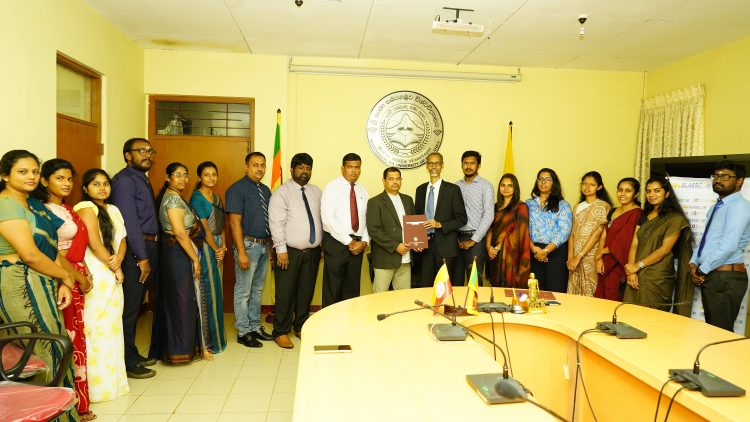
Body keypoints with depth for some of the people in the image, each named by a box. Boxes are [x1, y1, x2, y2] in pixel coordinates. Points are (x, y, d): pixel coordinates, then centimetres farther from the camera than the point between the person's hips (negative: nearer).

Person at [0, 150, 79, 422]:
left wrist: (62, 283, 1)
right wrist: (65, 276, -5)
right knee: (47, 350, -1)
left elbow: (50, 247, 13)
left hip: (40, 284, 9)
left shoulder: (32, 204, 16)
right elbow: (30, 254, -18)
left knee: (48, 348, 11)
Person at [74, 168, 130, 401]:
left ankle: (113, 379, 22)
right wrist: (114, 268, -6)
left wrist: (118, 261, -6)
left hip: (112, 277, 8)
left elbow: (122, 240, 14)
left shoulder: (114, 210, 17)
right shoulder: (85, 207, -6)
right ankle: (99, 384, 5)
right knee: (97, 328, -4)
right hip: (96, 276, -7)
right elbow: (94, 243, -13)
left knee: (113, 327, 12)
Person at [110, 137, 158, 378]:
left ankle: (133, 355, 27)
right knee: (129, 308, -2)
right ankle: (127, 362, 7)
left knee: (136, 306, 16)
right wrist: (142, 258, -16)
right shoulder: (124, 180, -10)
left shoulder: (142, 179, 18)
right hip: (134, 251, -9)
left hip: (147, 249, 9)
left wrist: (150, 255, 9)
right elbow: (129, 222, -16)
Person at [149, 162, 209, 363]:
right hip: (179, 254, -10)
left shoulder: (172, 197, 16)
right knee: (183, 299, -3)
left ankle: (167, 346, 26)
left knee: (173, 299, 15)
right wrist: (195, 259, -18)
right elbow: (180, 233, -22)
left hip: (173, 253, 10)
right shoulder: (174, 198, -15)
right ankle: (182, 349, 6)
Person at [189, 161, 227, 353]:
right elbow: (204, 228, -13)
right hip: (205, 248, -8)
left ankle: (216, 335, 24)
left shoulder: (217, 197, 14)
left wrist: (223, 247, 1)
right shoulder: (197, 197, -10)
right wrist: (216, 249, -8)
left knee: (216, 292, 13)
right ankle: (207, 339, 8)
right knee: (207, 292, -3)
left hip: (217, 247, 8)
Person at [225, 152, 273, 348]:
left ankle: (255, 326, 29)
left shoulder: (265, 190, 10)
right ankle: (243, 332, 15)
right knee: (243, 291, 3)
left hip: (264, 246, 7)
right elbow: (235, 222, -16)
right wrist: (241, 252, -21)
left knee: (258, 290, 16)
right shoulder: (237, 189, -11)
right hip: (248, 244, -7)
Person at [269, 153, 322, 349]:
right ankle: (281, 332, 15)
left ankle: (301, 327, 29)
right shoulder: (282, 192, -5)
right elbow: (276, 222, -12)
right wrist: (281, 249, -17)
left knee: (306, 292, 14)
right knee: (285, 294, 1)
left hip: (312, 252, 5)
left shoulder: (317, 192, 12)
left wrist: (322, 245, 9)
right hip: (289, 252, -5)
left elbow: (322, 220, 14)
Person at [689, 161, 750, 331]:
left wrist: (702, 270, -14)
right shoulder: (716, 207, 17)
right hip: (710, 276, 9)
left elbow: (728, 245, -23)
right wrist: (694, 264, 3)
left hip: (726, 278, -9)